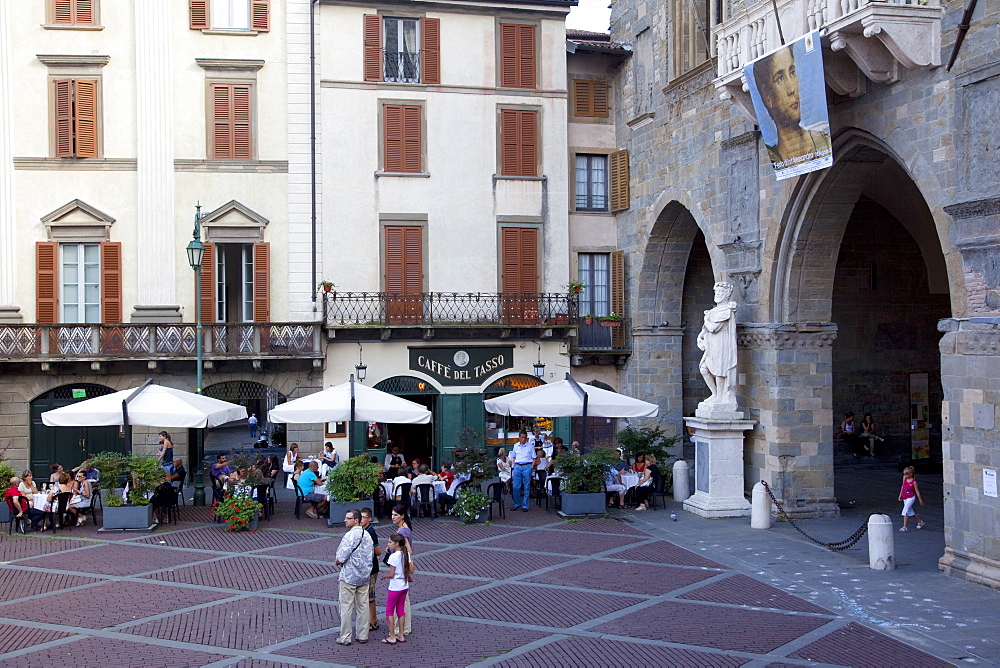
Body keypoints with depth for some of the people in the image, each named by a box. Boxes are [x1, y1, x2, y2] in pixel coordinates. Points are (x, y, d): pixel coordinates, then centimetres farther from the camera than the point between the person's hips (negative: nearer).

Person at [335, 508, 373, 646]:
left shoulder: (350, 536, -19)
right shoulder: (366, 535, 5)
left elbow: (341, 558, -19)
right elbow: (371, 554, 11)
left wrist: (338, 562, 2)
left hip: (349, 576, -7)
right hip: (365, 575, 7)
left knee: (346, 607, 1)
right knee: (363, 606, 12)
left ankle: (345, 637, 6)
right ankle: (363, 635, 18)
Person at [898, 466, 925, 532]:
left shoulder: (913, 482, -13)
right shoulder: (904, 478, 3)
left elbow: (917, 491, -8)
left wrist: (920, 500, -3)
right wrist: (900, 495, 18)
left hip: (911, 498, -7)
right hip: (905, 498, 7)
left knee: (905, 511, -15)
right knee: (910, 512, 17)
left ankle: (904, 527, -14)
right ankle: (920, 522, 38)